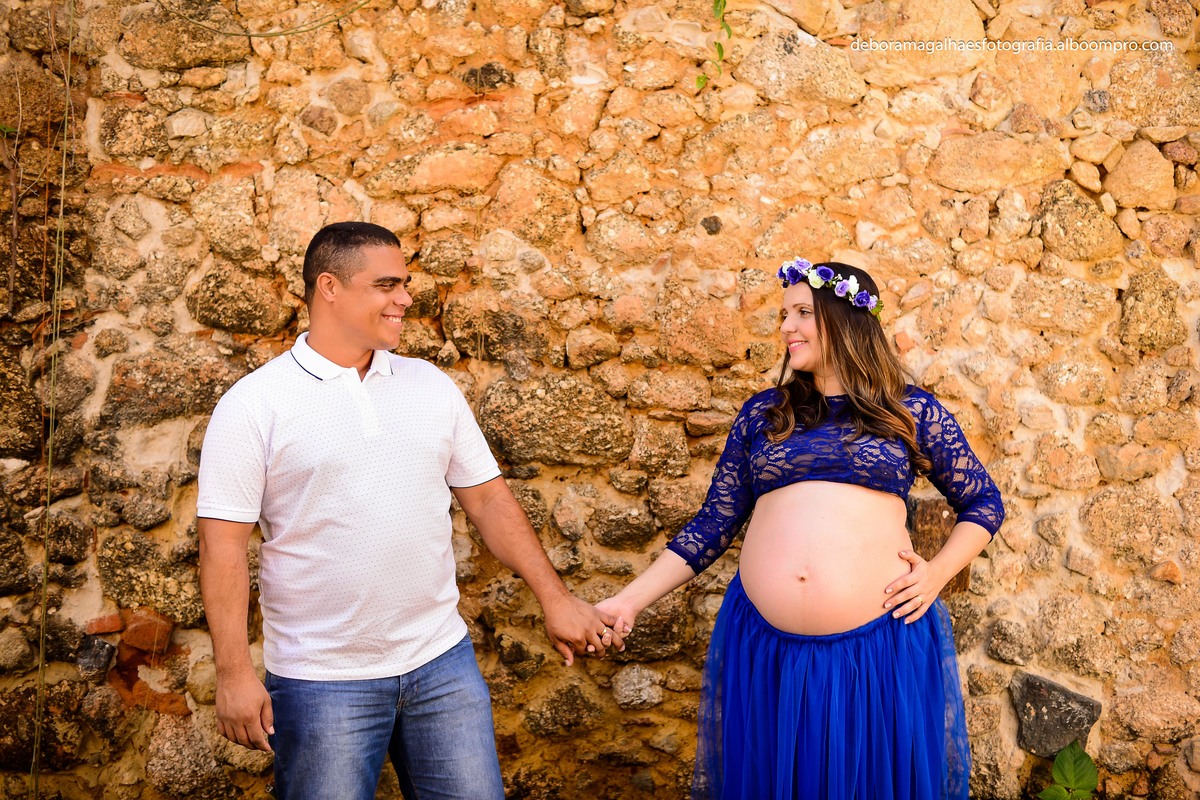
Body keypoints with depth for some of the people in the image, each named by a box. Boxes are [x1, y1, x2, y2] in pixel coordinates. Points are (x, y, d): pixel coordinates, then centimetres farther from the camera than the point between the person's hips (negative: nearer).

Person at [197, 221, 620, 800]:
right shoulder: (254, 405, -6)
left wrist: (554, 597, 5)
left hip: (442, 663, 4)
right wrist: (234, 672, -14)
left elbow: (488, 498, 10)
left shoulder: (432, 387, 7)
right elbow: (223, 545, -9)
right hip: (323, 680, -4)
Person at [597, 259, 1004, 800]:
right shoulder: (762, 414, 9)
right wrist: (628, 602, 2)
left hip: (883, 642, -2)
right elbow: (712, 526, 9)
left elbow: (983, 504, 12)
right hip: (764, 648, 2)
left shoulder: (910, 410, 5)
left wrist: (938, 572, -4)